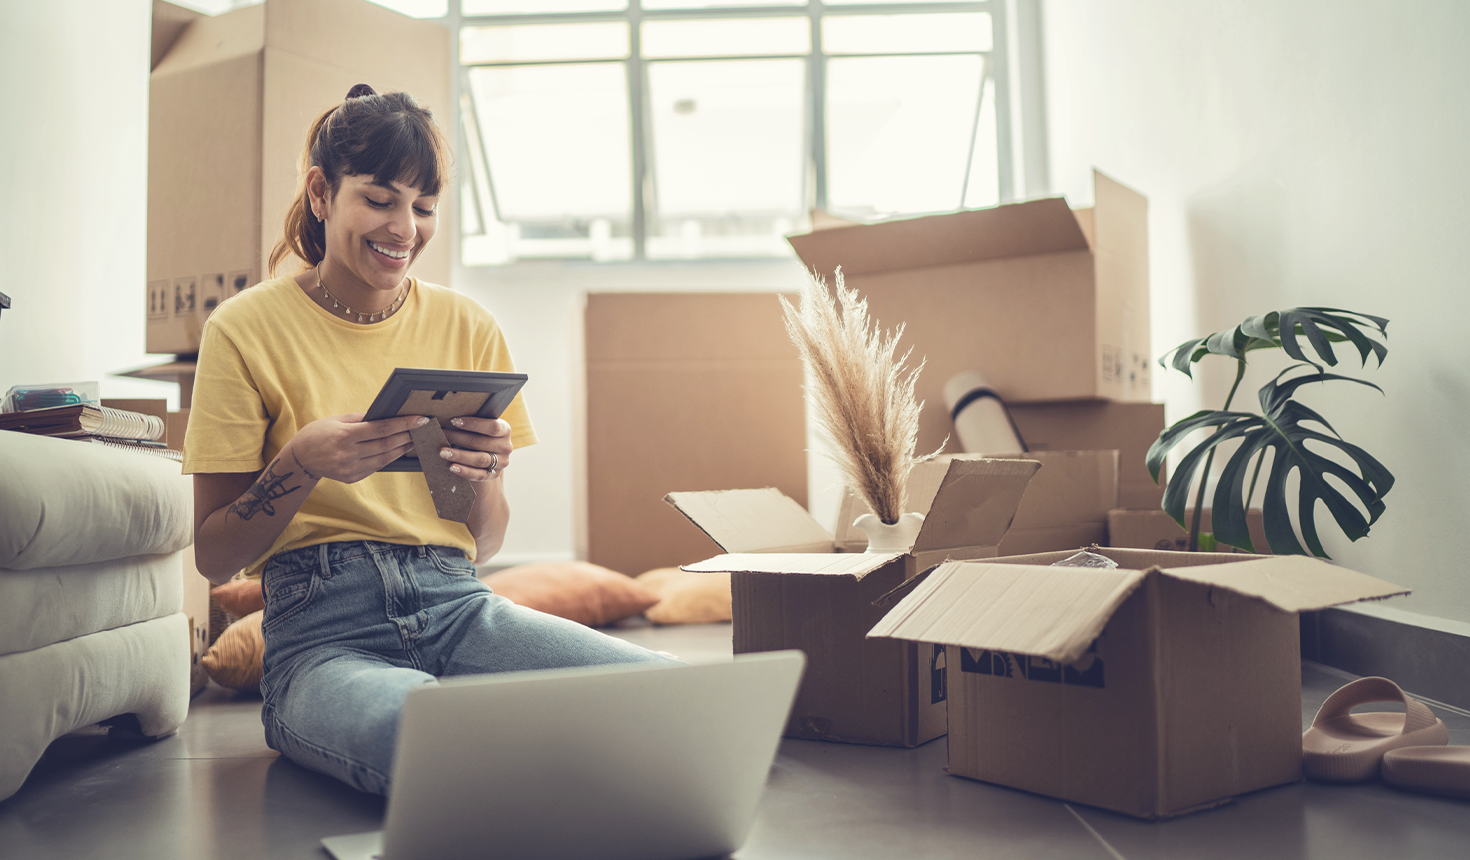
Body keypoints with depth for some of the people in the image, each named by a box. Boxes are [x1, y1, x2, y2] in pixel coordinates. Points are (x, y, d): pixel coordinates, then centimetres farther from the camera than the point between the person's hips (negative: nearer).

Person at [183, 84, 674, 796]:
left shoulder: (467, 326, 12)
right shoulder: (245, 329, 2)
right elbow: (213, 558, 3)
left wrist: (485, 477, -7)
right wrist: (302, 463, -15)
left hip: (457, 608, 4)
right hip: (324, 633, -4)